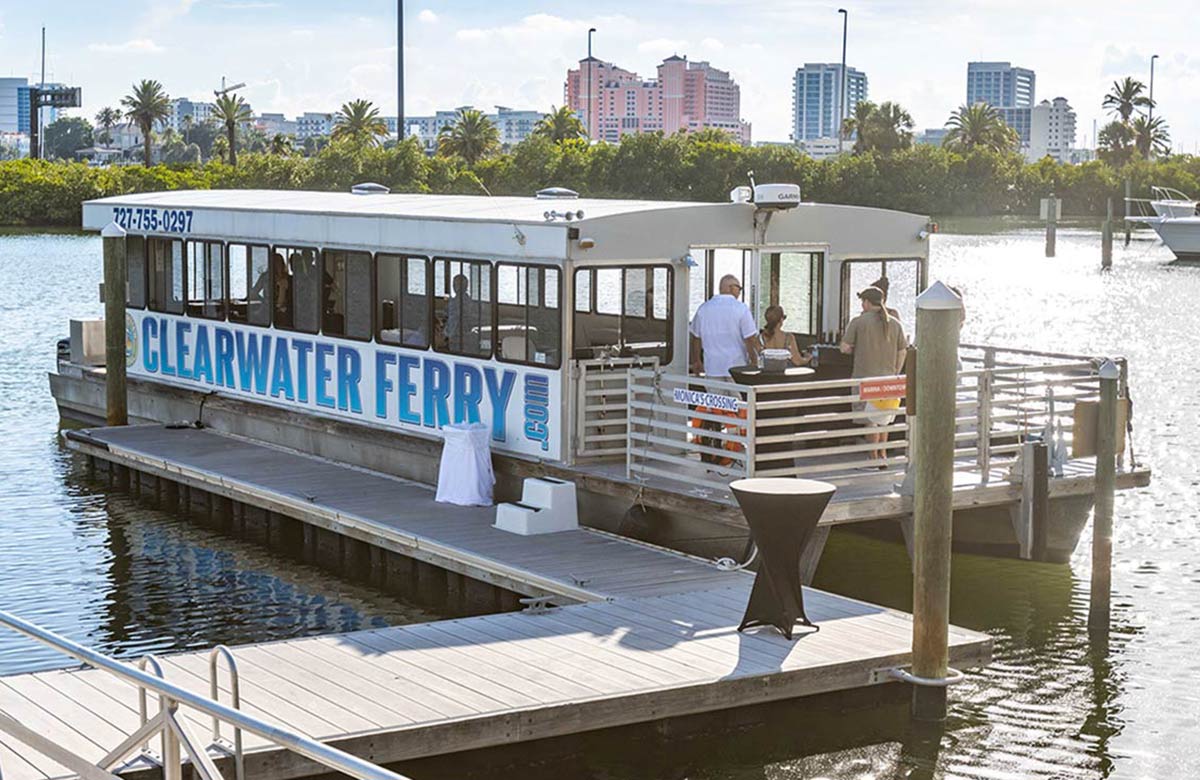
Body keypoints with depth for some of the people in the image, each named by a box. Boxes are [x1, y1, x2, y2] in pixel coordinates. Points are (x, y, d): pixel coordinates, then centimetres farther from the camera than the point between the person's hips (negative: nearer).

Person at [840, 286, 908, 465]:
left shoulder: (858, 322, -6)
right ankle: (882, 454, 20)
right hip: (887, 377, 4)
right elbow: (902, 353, 7)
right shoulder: (895, 324, 6)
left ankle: (874, 457, 0)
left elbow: (845, 348, -8)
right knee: (884, 419, 17)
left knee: (870, 419, -1)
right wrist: (895, 375, 16)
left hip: (865, 377, -4)